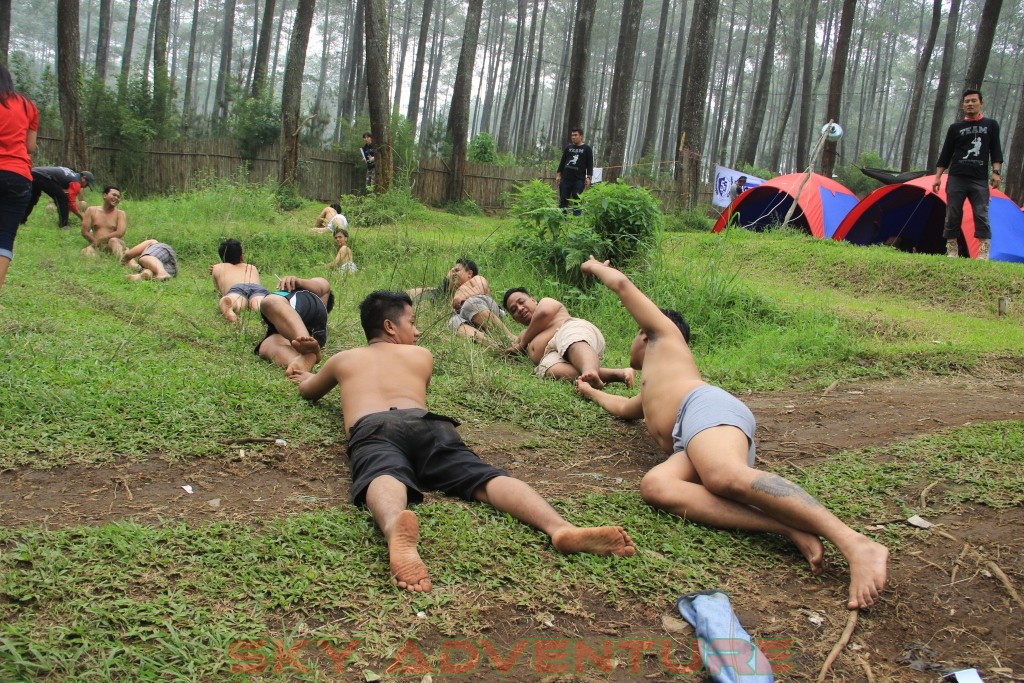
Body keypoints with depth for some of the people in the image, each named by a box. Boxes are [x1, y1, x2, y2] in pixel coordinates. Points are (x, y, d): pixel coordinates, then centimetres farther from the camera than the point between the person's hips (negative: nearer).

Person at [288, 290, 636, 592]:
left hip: (370, 428, -1)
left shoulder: (343, 359, 37)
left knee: (384, 478, -33)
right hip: (425, 422, 1)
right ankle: (562, 528, -47)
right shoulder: (421, 356, 39)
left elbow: (308, 392, 56)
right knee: (484, 476, -18)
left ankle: (397, 531, -72)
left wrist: (307, 377, 81)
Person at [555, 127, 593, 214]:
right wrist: (558, 174, 8)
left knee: (577, 201, -3)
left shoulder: (587, 149, 4)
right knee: (563, 200, 2)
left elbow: (590, 165, 2)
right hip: (565, 179, 3)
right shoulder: (568, 147, 13)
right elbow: (562, 162, 16)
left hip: (579, 180, -3)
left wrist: (589, 178, -8)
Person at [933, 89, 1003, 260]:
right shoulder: (955, 128, 8)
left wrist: (996, 171, -4)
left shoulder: (991, 125, 9)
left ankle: (983, 253, -10)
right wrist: (937, 177, 3)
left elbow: (996, 151, 8)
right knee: (952, 215, -1)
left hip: (980, 180, -1)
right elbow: (945, 155, 9)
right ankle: (952, 251, 6)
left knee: (981, 215, -8)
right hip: (956, 179, 1)